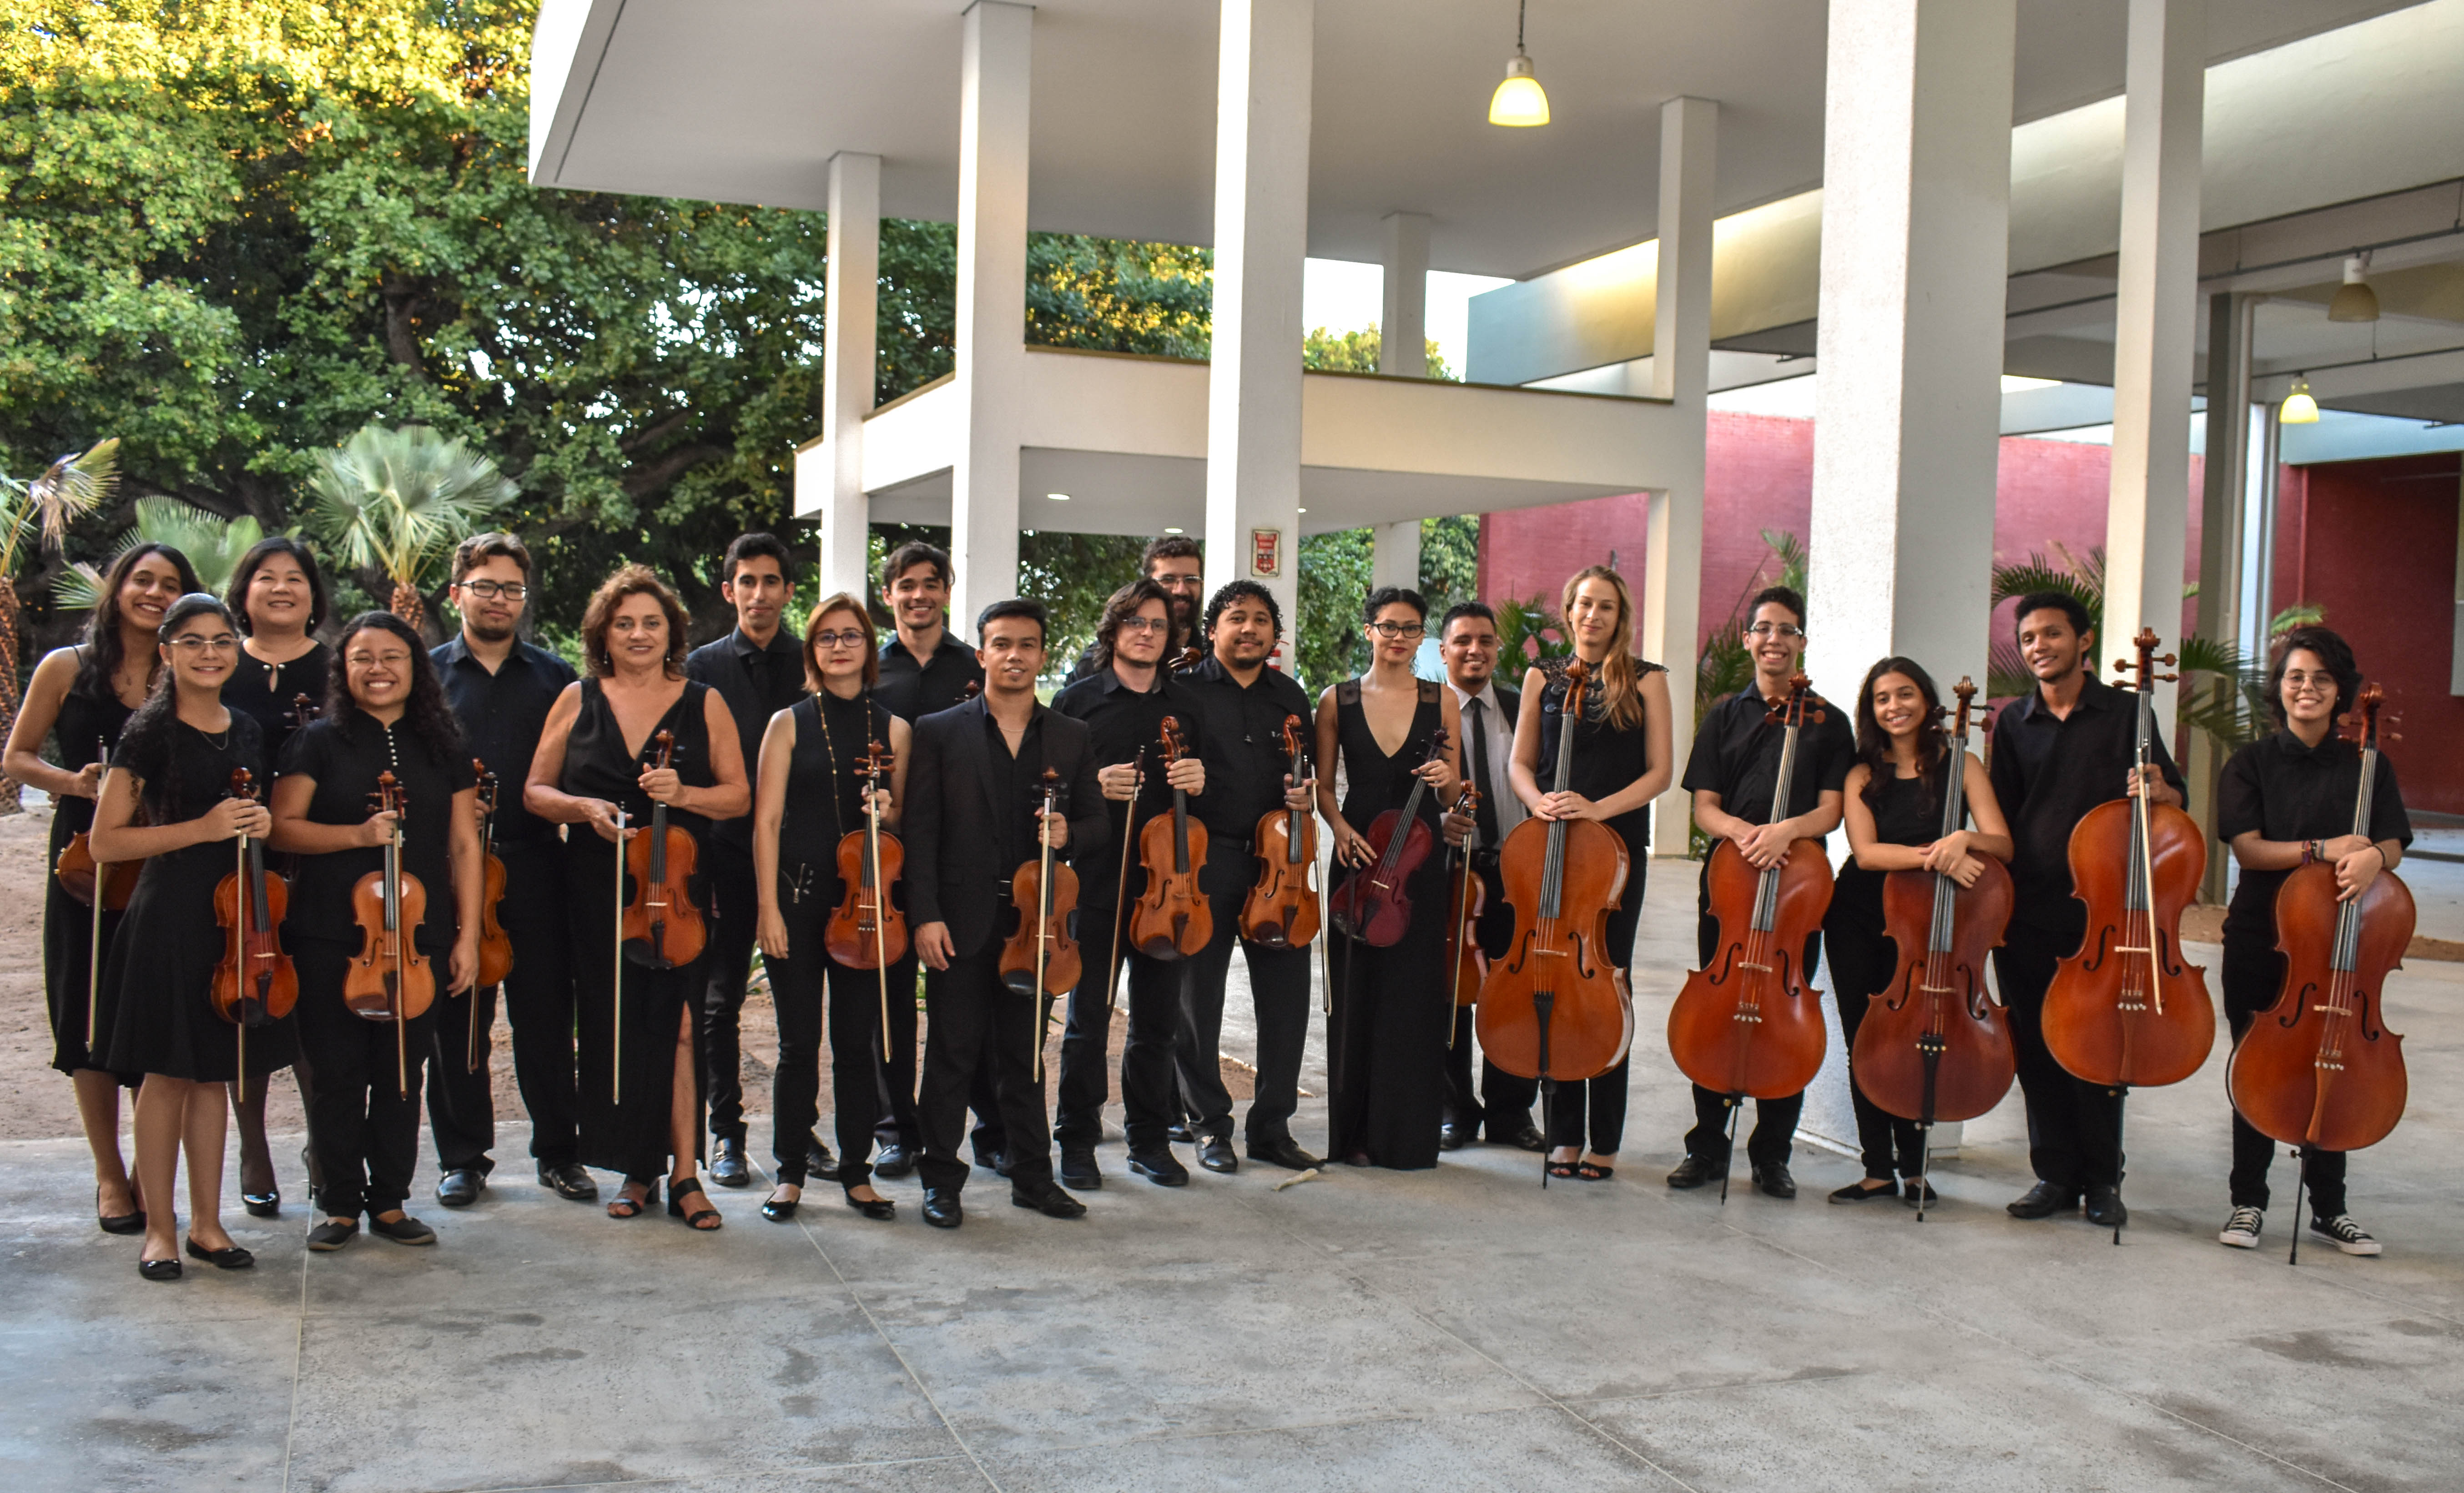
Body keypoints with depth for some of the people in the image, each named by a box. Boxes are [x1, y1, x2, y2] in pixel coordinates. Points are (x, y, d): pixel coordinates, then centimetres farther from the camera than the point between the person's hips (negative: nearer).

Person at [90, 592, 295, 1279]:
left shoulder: (246, 732, 10)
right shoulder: (151, 733, -7)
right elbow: (106, 841, -9)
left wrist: (260, 825, 1)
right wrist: (202, 828, -18)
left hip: (236, 915, 5)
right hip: (171, 917, -5)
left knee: (215, 1072, 11)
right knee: (168, 1073, 1)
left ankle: (207, 1223, 20)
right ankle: (159, 1229, 13)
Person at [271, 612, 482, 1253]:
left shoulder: (443, 748, 9)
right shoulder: (319, 741, 2)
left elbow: (464, 845, 7)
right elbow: (282, 828, -3)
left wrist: (468, 935, 2)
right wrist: (357, 835, -18)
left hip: (418, 938, 2)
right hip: (330, 937, -2)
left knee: (402, 1073, 7)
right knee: (336, 1073, 3)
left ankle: (390, 1201, 19)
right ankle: (339, 1204, 16)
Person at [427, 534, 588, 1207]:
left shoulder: (555, 677, 9)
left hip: (535, 867, 0)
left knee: (547, 1013, 5)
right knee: (457, 1018, 7)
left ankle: (559, 1151, 17)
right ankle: (462, 1156, 19)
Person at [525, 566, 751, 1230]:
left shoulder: (704, 703, 6)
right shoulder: (578, 701, 8)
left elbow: (739, 796, 5)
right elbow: (535, 792, 9)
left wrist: (684, 793, -14)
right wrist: (584, 808, -11)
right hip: (597, 891, 2)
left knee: (677, 1024, -9)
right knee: (612, 1027, 4)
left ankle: (684, 1174, -2)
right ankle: (636, 1169, 16)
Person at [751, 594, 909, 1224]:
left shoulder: (893, 729, 9)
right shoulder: (789, 724, 3)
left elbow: (905, 822, 15)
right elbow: (766, 820, -1)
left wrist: (890, 811, -9)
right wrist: (768, 907, -8)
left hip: (865, 899, 2)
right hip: (798, 896, -1)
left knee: (858, 1041, 5)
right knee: (799, 1042, 3)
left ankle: (856, 1172, 16)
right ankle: (791, 1172, 15)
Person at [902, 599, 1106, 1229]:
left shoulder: (1072, 738, 10)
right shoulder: (939, 733, 1)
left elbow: (1095, 818, 14)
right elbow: (919, 830, -3)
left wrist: (1069, 833, -10)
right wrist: (925, 914, -11)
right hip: (963, 922, -2)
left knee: (1025, 1055, 11)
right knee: (953, 1054, 3)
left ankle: (1032, 1176, 22)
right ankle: (942, 1181, 14)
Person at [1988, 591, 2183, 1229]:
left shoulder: (2124, 714, 2)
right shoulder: (2013, 724, 10)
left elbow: (2175, 796, 6)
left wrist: (2158, 793, -18)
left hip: (2099, 911, -3)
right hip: (2024, 912, 3)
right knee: (2035, 1048, 6)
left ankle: (2103, 1180, 15)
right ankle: (2054, 1173, 18)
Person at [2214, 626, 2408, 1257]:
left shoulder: (2367, 766, 5)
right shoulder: (2253, 763, 0)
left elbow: (2391, 845, 0)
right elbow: (2248, 848, -9)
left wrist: (2371, 858, -23)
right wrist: (2322, 849, -21)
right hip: (2261, 939, -1)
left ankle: (2328, 1206, 18)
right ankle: (2248, 1201, 16)